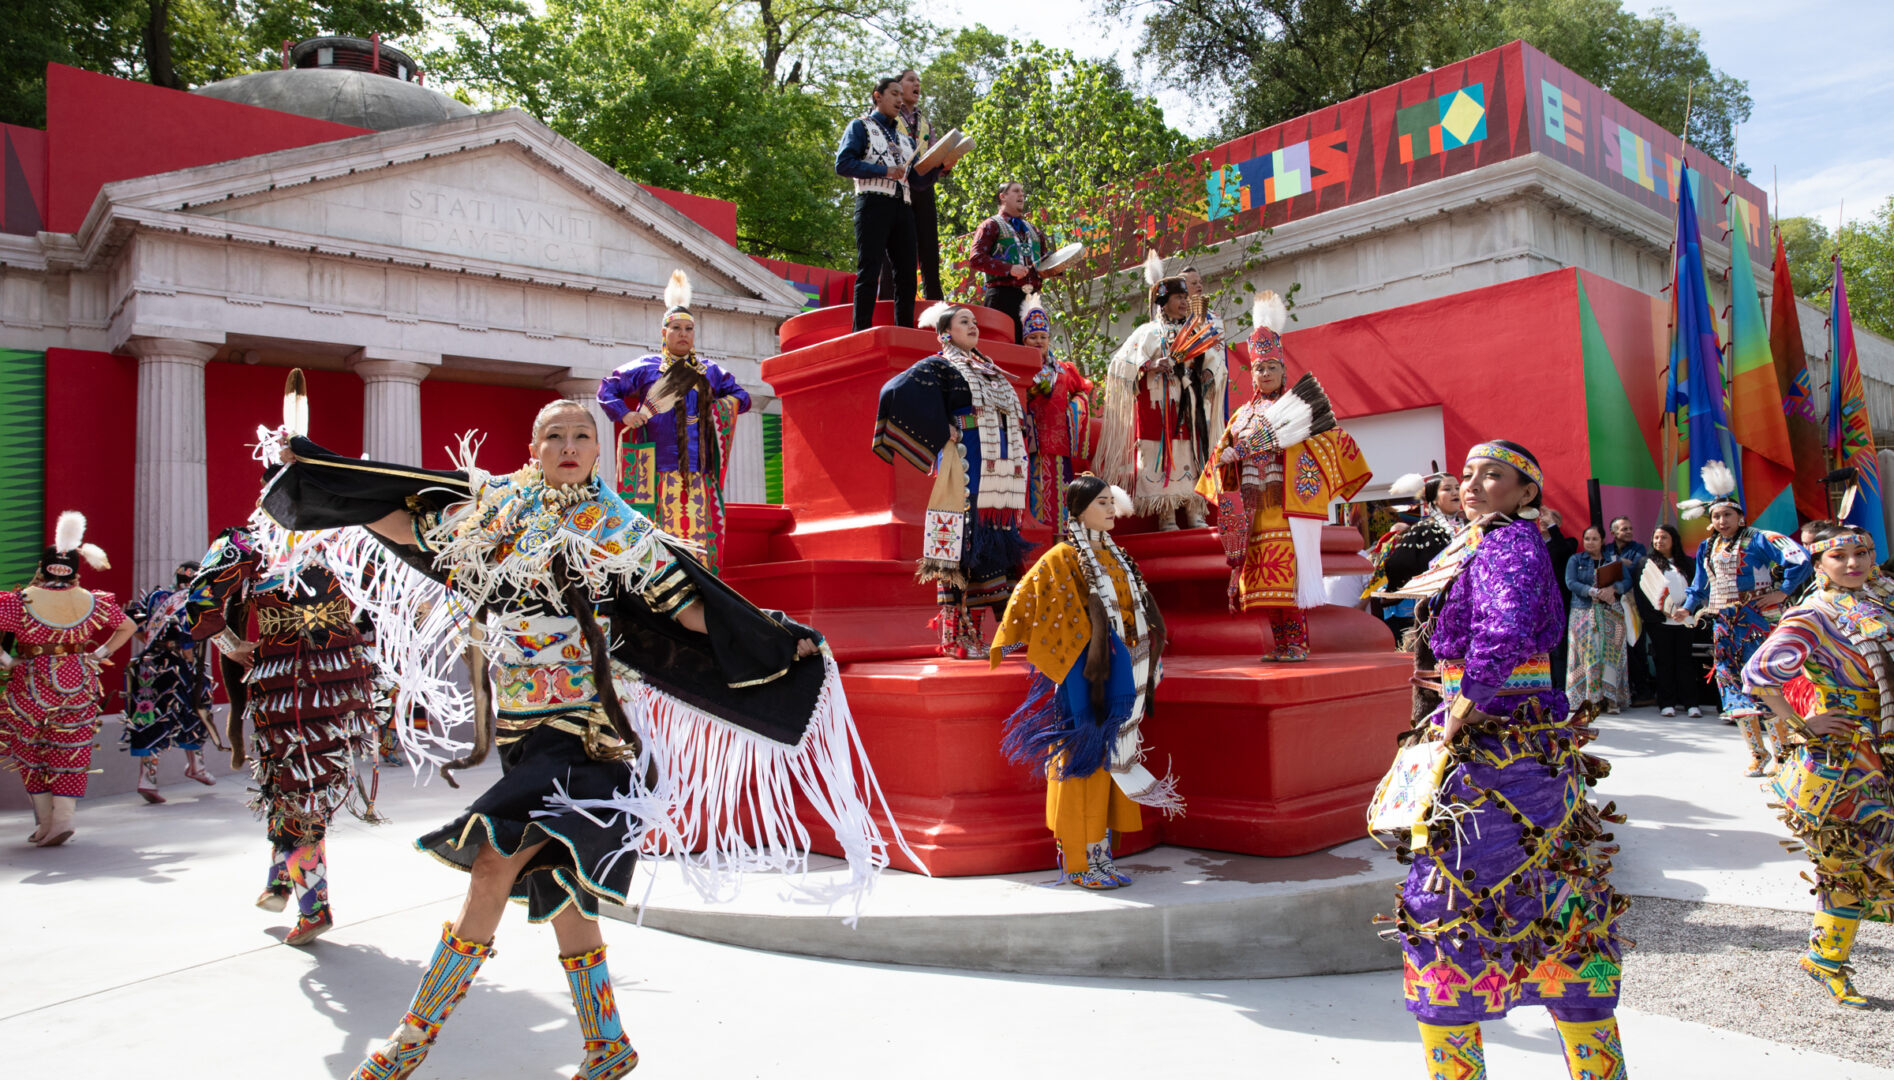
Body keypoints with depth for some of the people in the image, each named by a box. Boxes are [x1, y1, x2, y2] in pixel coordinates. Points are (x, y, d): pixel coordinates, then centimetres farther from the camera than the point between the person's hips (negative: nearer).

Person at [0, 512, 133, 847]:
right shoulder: (92, 602, -3)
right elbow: (128, 627, 9)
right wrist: (100, 654, 8)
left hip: (30, 686, -2)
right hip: (78, 683, 2)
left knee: (30, 750, 14)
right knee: (70, 751, 8)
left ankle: (44, 821, 16)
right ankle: (63, 819, 0)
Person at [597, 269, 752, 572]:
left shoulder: (710, 371, 17)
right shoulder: (646, 368, 10)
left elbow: (741, 396, 23)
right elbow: (607, 388, 15)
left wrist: (719, 407, 3)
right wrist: (625, 414, -1)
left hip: (698, 471, 2)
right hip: (658, 468, -2)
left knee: (699, 533, -5)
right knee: (661, 534, -9)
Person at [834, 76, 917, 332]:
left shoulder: (905, 137, 28)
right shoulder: (861, 126, 10)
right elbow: (843, 164, -5)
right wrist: (884, 171, -12)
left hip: (903, 207, 6)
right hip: (874, 203, -6)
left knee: (906, 273, -1)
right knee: (869, 271, -11)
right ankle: (862, 332, -14)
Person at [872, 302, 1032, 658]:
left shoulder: (989, 370, 24)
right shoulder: (938, 366, 1)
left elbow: (1015, 412, 37)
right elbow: (898, 392, -16)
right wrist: (940, 433, -13)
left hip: (1002, 468, 7)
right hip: (966, 466, -7)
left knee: (998, 545, 6)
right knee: (963, 547, -9)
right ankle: (957, 635, -6)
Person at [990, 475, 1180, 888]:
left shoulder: (1111, 555, 13)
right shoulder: (1062, 558, -10)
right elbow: (1026, 598, -11)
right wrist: (1006, 644, -11)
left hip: (1116, 671, 7)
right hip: (1083, 673, -7)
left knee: (1105, 760, 11)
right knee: (1084, 760, -3)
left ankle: (1098, 854, 19)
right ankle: (1080, 862, 6)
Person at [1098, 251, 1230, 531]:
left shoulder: (1196, 333, 18)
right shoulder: (1149, 333, 5)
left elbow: (1213, 360, 20)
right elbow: (1121, 364, -1)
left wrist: (1210, 373, -2)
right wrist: (1150, 366, -16)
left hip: (1190, 405, 4)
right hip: (1158, 405, -4)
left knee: (1192, 450, -1)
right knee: (1161, 452, -9)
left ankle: (1194, 511, 2)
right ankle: (1166, 514, -7)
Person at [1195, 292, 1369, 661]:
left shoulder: (1299, 410, 5)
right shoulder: (1243, 415, 19)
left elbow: (1332, 440, -2)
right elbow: (1222, 452, 20)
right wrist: (1228, 454, -1)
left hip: (1289, 503, -4)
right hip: (1254, 507, 5)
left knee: (1290, 570, -11)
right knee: (1265, 575, 1)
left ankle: (1298, 644, -7)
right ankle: (1280, 644, 7)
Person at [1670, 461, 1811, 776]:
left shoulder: (1759, 540, -7)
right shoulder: (1707, 548, 13)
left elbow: (1801, 560, -15)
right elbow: (1700, 585, 22)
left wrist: (1781, 591, -13)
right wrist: (1687, 607, 9)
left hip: (1758, 620, -6)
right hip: (1725, 623, 6)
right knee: (1733, 682, 2)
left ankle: (1782, 750, 5)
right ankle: (1757, 752, 10)